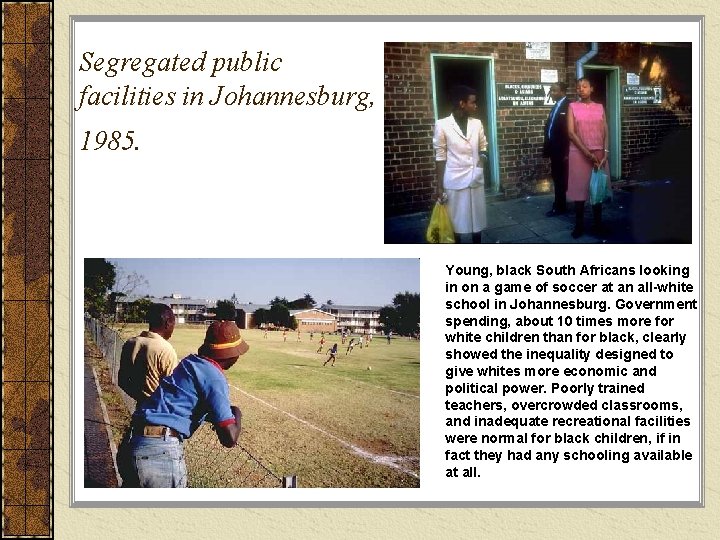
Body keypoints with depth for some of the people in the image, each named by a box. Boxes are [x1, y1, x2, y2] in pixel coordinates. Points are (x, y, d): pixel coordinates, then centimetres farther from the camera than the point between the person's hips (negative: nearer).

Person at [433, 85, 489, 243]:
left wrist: (484, 156, -6)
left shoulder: (477, 124, 4)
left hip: (476, 180, 4)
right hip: (454, 181, -4)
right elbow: (440, 157, -4)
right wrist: (439, 186, -5)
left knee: (477, 219, 10)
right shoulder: (442, 125, -7)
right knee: (455, 221, 4)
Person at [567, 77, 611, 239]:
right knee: (579, 188, -1)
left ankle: (598, 224, 12)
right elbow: (571, 133, -7)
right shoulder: (572, 107, 1)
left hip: (599, 153, 2)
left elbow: (605, 132, 5)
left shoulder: (600, 107, 8)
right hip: (579, 153, -2)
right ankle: (579, 225, 6)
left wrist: (605, 153, -9)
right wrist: (587, 153, -13)